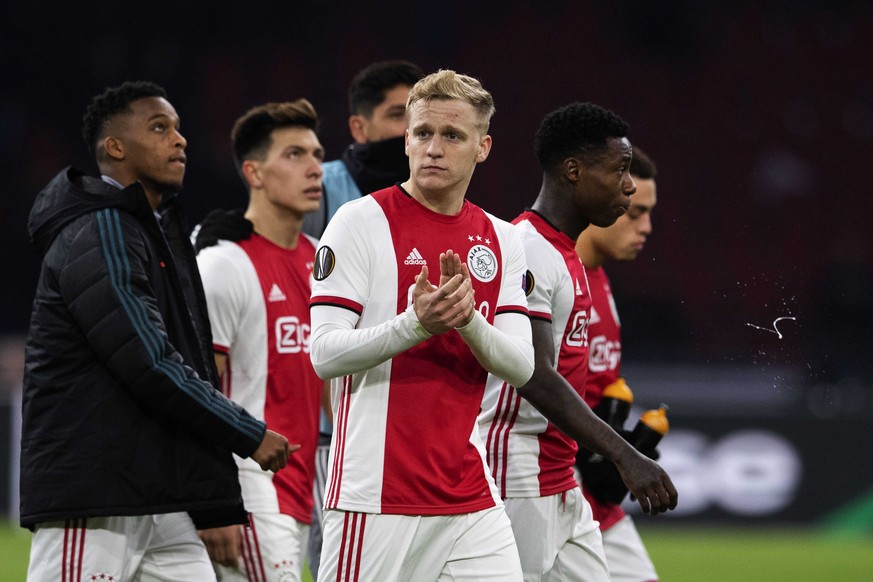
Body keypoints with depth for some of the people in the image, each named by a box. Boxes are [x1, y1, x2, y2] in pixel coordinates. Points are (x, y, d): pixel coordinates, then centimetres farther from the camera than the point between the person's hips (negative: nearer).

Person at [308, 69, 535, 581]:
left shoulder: (501, 240, 12)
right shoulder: (361, 222, -4)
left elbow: (521, 366, 5)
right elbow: (325, 354, -10)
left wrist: (467, 320, -15)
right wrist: (414, 325, -25)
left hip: (470, 496, 5)